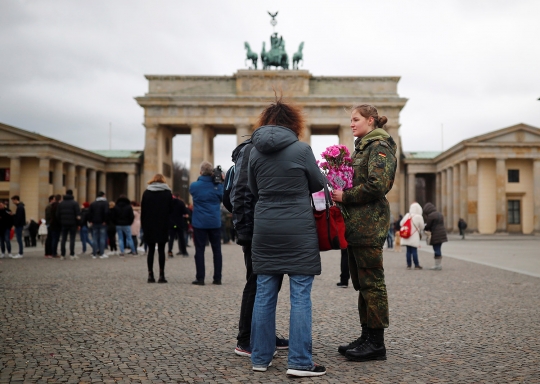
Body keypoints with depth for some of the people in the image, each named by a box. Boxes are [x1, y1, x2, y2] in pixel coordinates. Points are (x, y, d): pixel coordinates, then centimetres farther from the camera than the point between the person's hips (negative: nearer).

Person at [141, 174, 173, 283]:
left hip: (149, 226, 1)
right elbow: (170, 210, -1)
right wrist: (169, 226, 8)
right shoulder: (167, 193, 0)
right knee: (161, 250, 1)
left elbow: (143, 211, 4)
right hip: (163, 227, -1)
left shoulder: (146, 193, 4)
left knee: (151, 250, 6)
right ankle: (161, 275, -2)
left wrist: (143, 226, 7)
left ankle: (150, 275, 4)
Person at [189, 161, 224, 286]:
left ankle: (200, 278, 1)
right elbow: (223, 198, 9)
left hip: (199, 223, -1)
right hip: (215, 223, 1)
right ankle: (217, 278, 10)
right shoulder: (217, 186, -6)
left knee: (200, 250, 4)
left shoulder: (194, 186, -6)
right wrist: (221, 182, 6)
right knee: (217, 250, 9)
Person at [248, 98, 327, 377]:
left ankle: (260, 358, 17)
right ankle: (299, 361, 3)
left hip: (265, 228, 4)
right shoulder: (301, 149, -7)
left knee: (264, 294, 10)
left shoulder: (255, 151, 3)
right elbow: (318, 184, 6)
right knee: (300, 296, 1)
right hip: (298, 228, -4)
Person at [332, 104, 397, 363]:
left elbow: (376, 185, -20)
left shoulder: (379, 147, -8)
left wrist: (346, 196, -13)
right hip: (356, 224, 10)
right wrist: (340, 192, 7)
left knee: (371, 282, -6)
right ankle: (367, 336, 19)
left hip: (369, 224, -10)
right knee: (361, 283, 12)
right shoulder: (362, 147, 21)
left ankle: (376, 343, 0)